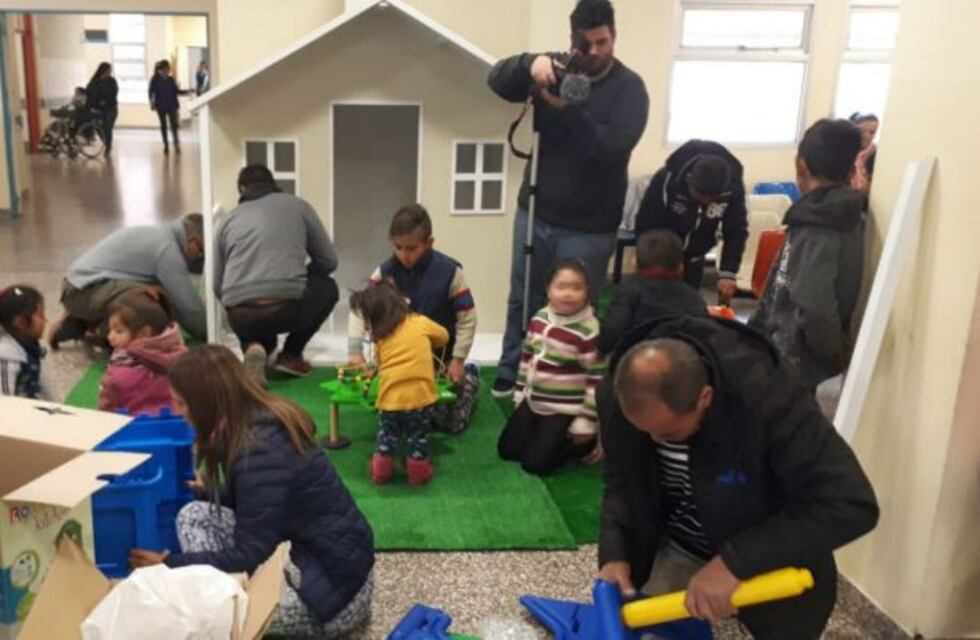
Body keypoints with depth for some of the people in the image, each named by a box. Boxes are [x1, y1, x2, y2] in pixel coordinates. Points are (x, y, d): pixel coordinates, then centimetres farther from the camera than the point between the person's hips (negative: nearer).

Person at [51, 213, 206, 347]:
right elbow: (188, 305, -15)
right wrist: (210, 336, -4)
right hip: (86, 290, -10)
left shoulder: (162, 233, 14)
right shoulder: (167, 248, -15)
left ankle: (79, 324, 19)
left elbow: (194, 265, 25)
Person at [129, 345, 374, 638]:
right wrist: (208, 491, 22)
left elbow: (249, 557, -23)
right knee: (194, 515, 1)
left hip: (336, 586, -10)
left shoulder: (261, 453, -27)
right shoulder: (260, 420, 1)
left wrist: (170, 565, -12)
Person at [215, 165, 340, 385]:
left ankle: (255, 347, 5)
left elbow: (218, 286, 18)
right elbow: (328, 261, 15)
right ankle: (291, 355, 17)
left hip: (239, 317, 3)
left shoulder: (231, 218, 20)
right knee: (327, 288, 31)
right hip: (287, 308, -3)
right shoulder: (298, 205, 15)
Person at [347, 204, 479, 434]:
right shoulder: (385, 272, -12)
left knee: (449, 421, 0)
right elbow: (360, 309, -13)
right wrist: (355, 351, -25)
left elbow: (467, 317, -13)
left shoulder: (449, 271, -20)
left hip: (440, 355, -3)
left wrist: (458, 359, -13)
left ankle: (469, 376, 30)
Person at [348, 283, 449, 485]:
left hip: (390, 398, 1)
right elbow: (444, 337, 20)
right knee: (418, 438, 18)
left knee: (386, 437, 21)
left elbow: (379, 365, 10)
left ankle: (380, 472, 34)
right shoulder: (421, 322, 5)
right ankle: (419, 472, 30)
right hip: (420, 396, -1)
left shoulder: (381, 337, 5)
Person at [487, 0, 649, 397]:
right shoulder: (555, 72, 2)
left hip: (589, 227, -4)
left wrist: (568, 109, -32)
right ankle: (511, 372, 35)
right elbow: (498, 80, -8)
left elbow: (614, 147, -22)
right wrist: (531, 64, -29)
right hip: (534, 214, 4)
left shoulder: (629, 88, -8)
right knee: (523, 299, 17)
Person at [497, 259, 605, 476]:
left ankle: (585, 442, 13)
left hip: (564, 411, -7)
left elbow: (598, 379, -21)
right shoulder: (540, 319, -2)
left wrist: (587, 421, -17)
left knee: (534, 463, -7)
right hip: (533, 402, 7)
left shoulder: (589, 332, -24)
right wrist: (520, 393, 15)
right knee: (507, 450, 10)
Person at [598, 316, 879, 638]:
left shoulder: (767, 398, -36)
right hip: (676, 550, 3)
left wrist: (736, 562, -38)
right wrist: (614, 553, -21)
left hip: (774, 564, -2)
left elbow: (851, 505, -35)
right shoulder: (618, 396, -21)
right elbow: (621, 482, -3)